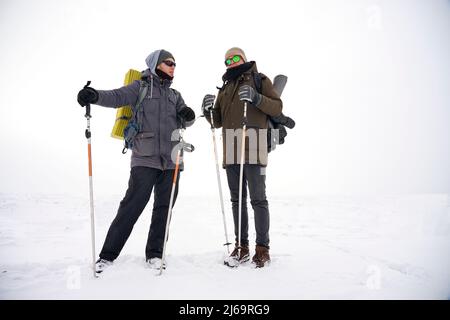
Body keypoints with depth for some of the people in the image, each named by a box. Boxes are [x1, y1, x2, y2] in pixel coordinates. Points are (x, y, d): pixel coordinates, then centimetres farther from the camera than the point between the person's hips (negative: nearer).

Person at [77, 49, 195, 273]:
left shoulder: (175, 95, 22)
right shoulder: (141, 87, 8)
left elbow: (185, 121, 11)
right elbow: (117, 97, -9)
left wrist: (188, 116, -13)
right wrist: (95, 96, -29)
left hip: (171, 160, 5)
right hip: (145, 158, -5)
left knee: (164, 207, 5)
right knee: (132, 204, -9)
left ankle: (154, 253, 17)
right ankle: (108, 254, 2)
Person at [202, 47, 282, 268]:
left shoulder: (259, 80, 10)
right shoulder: (225, 87, 25)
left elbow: (277, 108, -3)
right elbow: (217, 121, 19)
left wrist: (256, 97, -18)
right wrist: (208, 110, -2)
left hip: (253, 145, -5)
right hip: (231, 149, 6)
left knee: (258, 198, -6)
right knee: (237, 199, 7)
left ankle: (262, 248, 3)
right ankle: (242, 247, 15)